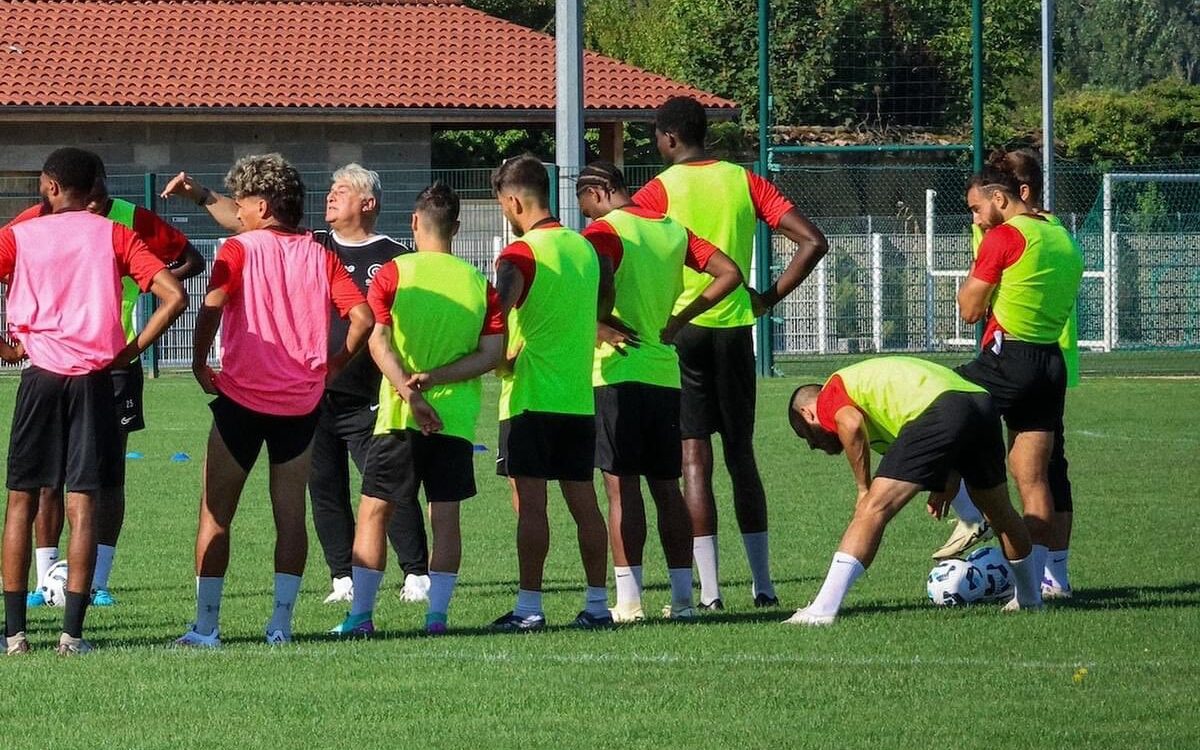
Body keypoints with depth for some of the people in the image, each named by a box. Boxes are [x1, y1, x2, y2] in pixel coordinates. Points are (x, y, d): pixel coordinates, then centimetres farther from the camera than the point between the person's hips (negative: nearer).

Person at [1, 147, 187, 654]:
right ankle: (72, 632, -3)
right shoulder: (114, 236, 6)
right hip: (95, 379, 1)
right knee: (82, 505, 2)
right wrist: (133, 350, 4)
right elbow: (174, 297, -4)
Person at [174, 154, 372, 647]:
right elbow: (362, 317, -5)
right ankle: (281, 622, 5)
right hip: (302, 402, 3)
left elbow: (211, 306, -21)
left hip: (241, 398, -3)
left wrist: (199, 364, -8)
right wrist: (335, 364, 8)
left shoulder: (240, 250, -6)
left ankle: (205, 625, 1)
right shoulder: (319, 257, 4)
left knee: (215, 514, 4)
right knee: (291, 514, 9)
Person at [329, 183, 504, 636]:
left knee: (374, 509, 5)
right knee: (445, 514, 6)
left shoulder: (394, 273, -3)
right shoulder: (479, 283, 4)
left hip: (400, 416, -2)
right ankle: (437, 613, 2)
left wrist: (411, 392, -16)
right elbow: (492, 353, -2)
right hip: (456, 419, 2)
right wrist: (435, 378, -7)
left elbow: (378, 342, -12)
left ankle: (361, 613, 2)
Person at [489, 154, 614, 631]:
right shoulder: (584, 247, 12)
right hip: (579, 395, 7)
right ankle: (597, 603, 9)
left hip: (530, 395, -7)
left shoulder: (522, 253, -11)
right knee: (583, 501, 9)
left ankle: (529, 606, -6)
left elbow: (497, 308, -26)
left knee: (530, 503, -5)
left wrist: (503, 356, -12)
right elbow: (603, 309, 22)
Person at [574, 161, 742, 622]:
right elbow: (730, 274, 12)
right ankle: (682, 596, 9)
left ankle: (627, 600, -8)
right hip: (665, 372, 6)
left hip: (619, 373, -6)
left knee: (622, 487, -5)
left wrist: (599, 327, -12)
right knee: (667, 487, 10)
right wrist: (678, 321, 11)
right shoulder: (673, 230, 12)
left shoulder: (606, 231, -7)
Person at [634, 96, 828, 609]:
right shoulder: (744, 181, 6)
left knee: (694, 456, -2)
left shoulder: (661, 190, -4)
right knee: (741, 453, 13)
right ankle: (763, 586, 13)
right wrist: (770, 297, 7)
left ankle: (709, 591, -8)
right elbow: (812, 242, 0)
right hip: (736, 327, 3)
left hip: (680, 328, -3)